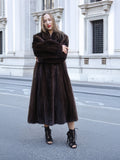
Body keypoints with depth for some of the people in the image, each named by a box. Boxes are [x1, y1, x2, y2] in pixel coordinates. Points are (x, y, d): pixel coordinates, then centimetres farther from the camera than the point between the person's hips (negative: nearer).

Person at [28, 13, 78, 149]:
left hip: (59, 72, 0)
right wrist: (58, 48, -13)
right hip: (43, 73, 1)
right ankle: (47, 132, 14)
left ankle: (71, 135, -3)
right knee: (45, 101, 0)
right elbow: (37, 50, -13)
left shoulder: (63, 37, 7)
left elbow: (63, 56, -7)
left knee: (66, 101, -7)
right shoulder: (37, 37, 8)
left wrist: (44, 57, -9)